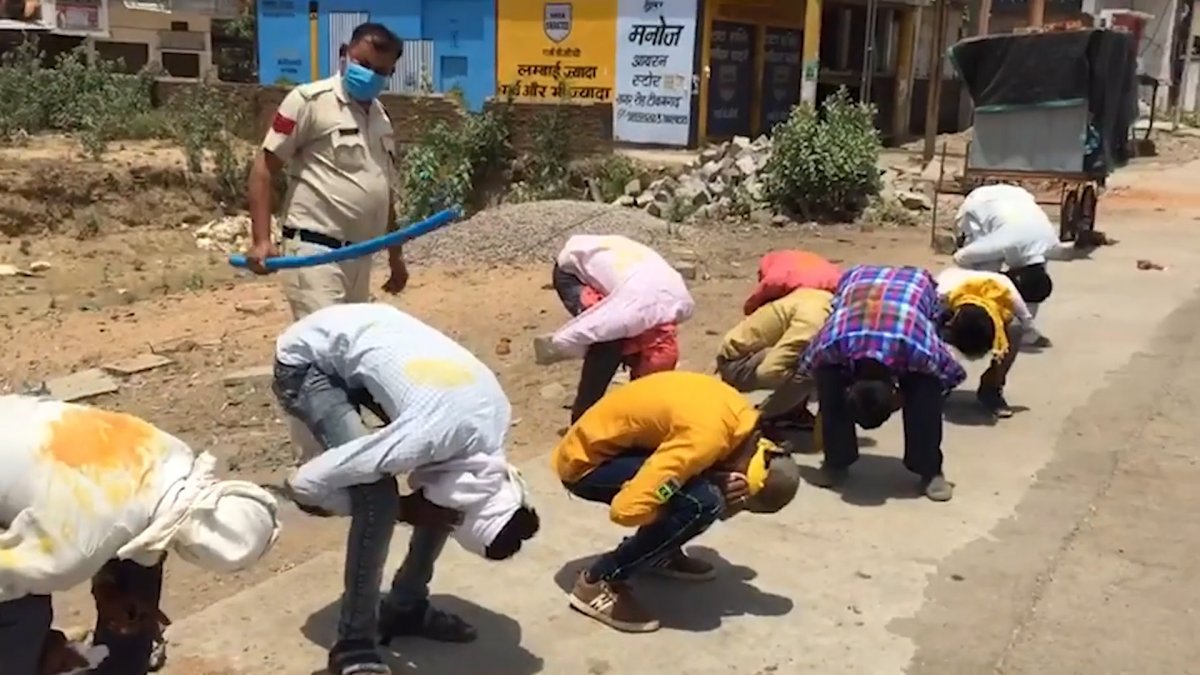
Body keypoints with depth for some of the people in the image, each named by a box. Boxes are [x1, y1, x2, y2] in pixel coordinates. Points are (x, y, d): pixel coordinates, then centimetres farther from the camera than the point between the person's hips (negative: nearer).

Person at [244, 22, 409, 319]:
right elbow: (264, 168, -6)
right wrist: (261, 240, -16)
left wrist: (395, 255, 25)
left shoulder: (382, 118, 16)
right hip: (315, 250, -7)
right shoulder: (310, 101, -5)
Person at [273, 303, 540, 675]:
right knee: (378, 494, -22)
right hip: (308, 358, -7)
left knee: (440, 477, 0)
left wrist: (417, 505, -11)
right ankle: (354, 644, -5)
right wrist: (401, 510, -15)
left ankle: (406, 606, 18)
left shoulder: (494, 410, -14)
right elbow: (305, 484, -29)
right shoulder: (435, 434, -36)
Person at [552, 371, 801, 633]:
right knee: (700, 503, -23)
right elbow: (627, 509, -34)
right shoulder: (704, 438, -32)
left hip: (611, 440, 9)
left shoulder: (742, 418, -5)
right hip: (586, 462, -9)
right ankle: (598, 582, -10)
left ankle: (659, 554, 19)